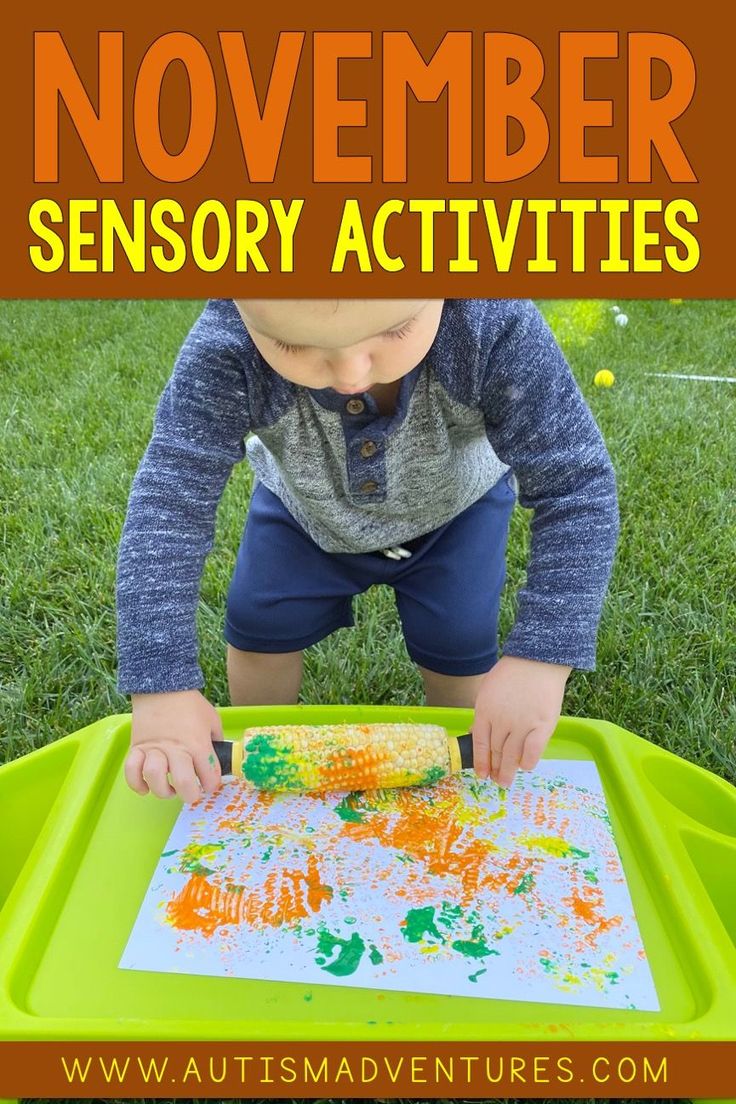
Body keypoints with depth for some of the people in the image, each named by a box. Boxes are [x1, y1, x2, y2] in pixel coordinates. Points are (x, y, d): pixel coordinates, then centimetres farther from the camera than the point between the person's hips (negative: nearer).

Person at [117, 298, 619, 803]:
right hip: (304, 510, 1)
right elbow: (166, 505, -38)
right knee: (258, 628, 5)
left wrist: (541, 661, -47)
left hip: (455, 512, 0)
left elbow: (578, 488, -38)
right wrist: (162, 688, -45)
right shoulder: (225, 352, -40)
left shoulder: (494, 329, -41)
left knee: (459, 646, -2)